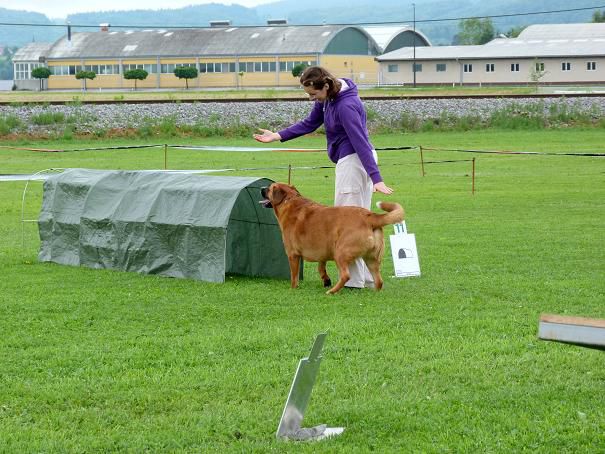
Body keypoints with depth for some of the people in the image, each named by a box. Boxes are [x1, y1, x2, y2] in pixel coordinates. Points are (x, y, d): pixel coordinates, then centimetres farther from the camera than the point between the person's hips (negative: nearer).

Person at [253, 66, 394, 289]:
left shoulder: (346, 106, -24)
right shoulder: (327, 98, 4)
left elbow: (361, 141, -28)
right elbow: (310, 123, 16)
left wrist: (375, 178, -30)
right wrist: (277, 136, 10)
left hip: (353, 161, -10)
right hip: (351, 160, 10)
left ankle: (353, 279, -2)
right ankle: (369, 277, 16)